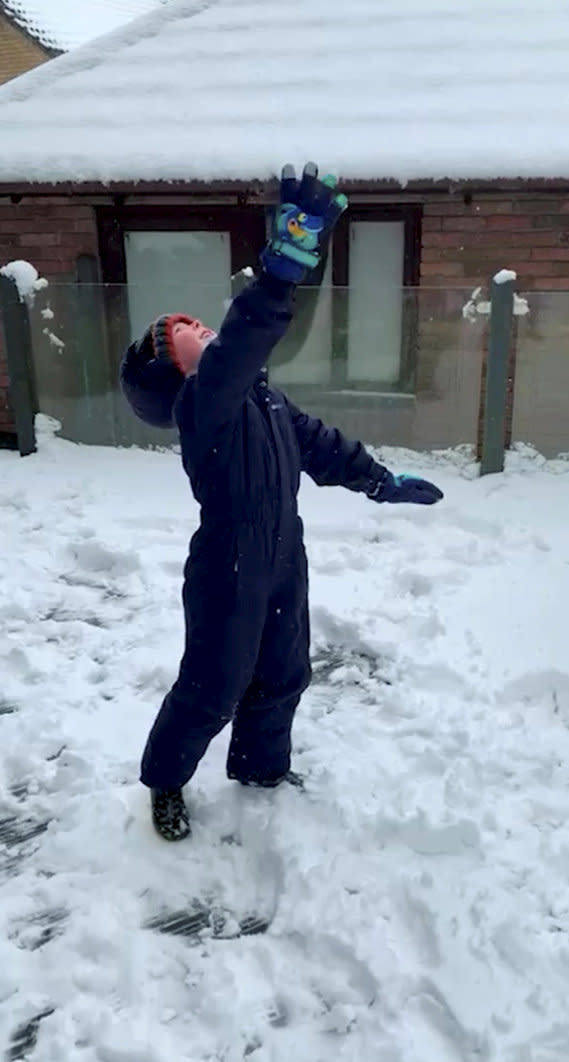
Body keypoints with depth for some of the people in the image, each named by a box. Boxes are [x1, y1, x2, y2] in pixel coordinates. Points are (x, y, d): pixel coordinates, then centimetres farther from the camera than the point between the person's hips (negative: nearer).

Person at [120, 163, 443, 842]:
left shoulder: (258, 393, 6)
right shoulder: (202, 403, -22)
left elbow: (317, 444, 16)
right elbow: (243, 337, -42)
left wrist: (382, 482, 18)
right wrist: (288, 259, -53)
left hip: (282, 563, 9)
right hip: (227, 576, -8)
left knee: (282, 675, 22)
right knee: (212, 689, 7)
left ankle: (261, 766, 46)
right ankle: (164, 782, 33)